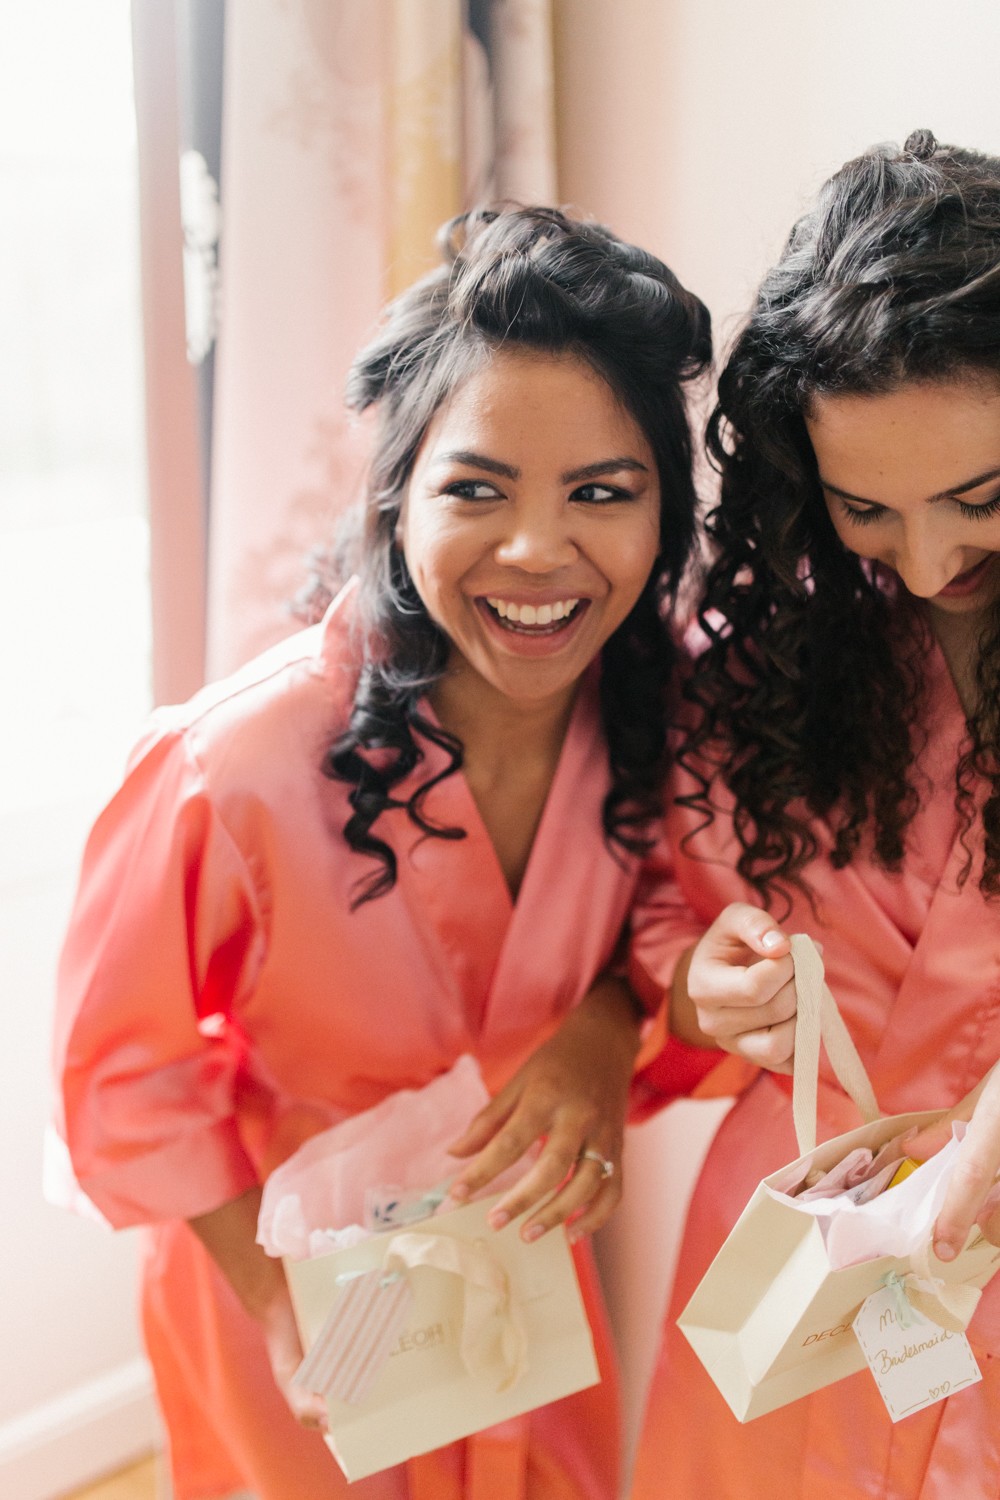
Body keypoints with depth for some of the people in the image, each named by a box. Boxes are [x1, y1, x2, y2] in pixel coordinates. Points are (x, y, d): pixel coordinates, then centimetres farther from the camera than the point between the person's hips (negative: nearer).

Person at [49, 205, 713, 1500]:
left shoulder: (651, 708, -21)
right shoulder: (236, 768, -35)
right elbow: (126, 1066, -19)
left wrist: (609, 1025, -23)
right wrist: (280, 1298, -18)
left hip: (525, 1258, 4)